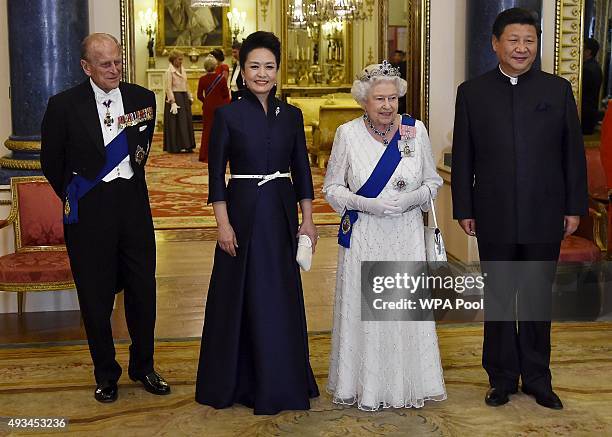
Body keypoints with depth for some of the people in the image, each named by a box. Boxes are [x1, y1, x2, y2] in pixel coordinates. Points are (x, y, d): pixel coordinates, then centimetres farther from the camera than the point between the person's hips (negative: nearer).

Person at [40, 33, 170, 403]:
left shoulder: (143, 99, 0)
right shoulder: (64, 105, -9)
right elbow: (52, 162, 4)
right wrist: (74, 198, 11)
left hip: (134, 204, 3)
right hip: (89, 213, -2)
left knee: (143, 291, 11)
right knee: (96, 298, 8)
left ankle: (143, 367, 30)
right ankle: (106, 374, 25)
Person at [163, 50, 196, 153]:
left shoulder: (183, 70, 13)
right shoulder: (169, 71, -9)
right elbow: (168, 88, -13)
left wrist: (190, 97, 14)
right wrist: (172, 102, -19)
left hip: (184, 98, 8)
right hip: (175, 97, -8)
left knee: (187, 121, 7)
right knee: (176, 122, -6)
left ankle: (186, 145, 13)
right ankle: (177, 146, -2)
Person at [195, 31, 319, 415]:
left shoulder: (291, 115, 7)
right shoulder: (228, 115, -3)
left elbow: (302, 170, 9)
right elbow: (216, 174, -5)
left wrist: (307, 219, 4)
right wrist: (223, 223, -11)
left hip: (282, 213, 3)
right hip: (243, 213, -3)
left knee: (283, 298, 9)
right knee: (241, 298, 4)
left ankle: (282, 381, 23)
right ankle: (238, 381, 19)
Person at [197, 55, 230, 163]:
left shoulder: (202, 79, -6)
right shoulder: (221, 78, -10)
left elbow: (199, 96, 0)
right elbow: (226, 94, -4)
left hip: (208, 107, 1)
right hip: (220, 106, -1)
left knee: (207, 130, 8)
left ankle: (206, 156, 8)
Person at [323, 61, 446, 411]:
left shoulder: (417, 130, 0)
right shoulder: (347, 134, -4)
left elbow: (433, 181, 9)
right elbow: (332, 187, 3)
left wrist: (411, 198, -12)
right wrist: (366, 204, -14)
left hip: (407, 236, 1)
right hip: (363, 236, -1)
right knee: (364, 309, 3)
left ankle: (408, 384, 23)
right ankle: (366, 387, 19)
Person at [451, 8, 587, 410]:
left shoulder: (558, 89, 3)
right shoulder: (472, 92, 2)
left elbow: (573, 152, 3)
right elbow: (462, 157, 2)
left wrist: (574, 207, 0)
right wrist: (464, 209, -1)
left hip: (544, 217, 0)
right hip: (494, 218, 0)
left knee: (538, 299, 10)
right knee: (498, 298, 9)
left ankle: (537, 377, 24)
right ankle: (503, 377, 22)